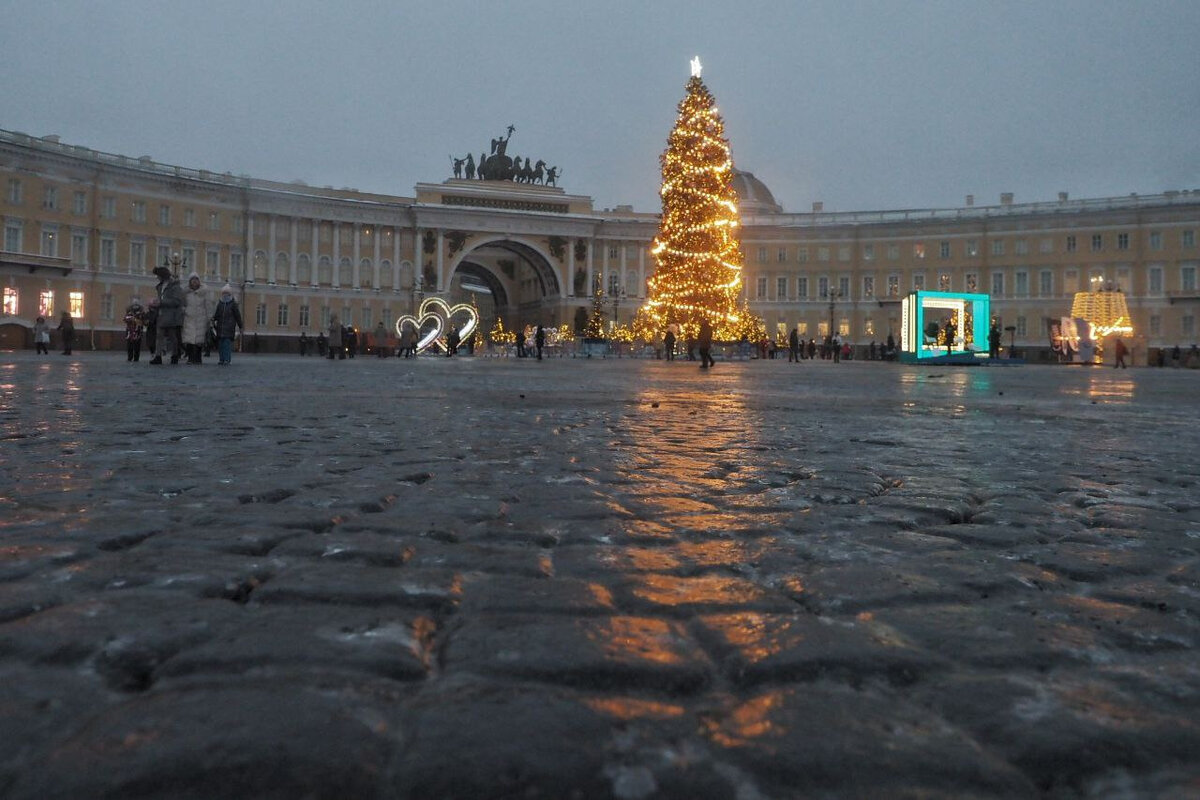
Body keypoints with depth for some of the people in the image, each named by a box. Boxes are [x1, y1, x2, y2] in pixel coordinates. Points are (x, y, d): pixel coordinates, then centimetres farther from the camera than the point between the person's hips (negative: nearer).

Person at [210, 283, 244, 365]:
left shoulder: (233, 304, 1)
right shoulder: (219, 303, 12)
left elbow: (237, 316, 3)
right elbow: (216, 314, 15)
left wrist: (240, 326, 2)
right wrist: (213, 319, -6)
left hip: (229, 328, -4)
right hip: (220, 327, 4)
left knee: (227, 342, -9)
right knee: (220, 343, 5)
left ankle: (227, 359, -8)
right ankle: (221, 359, 10)